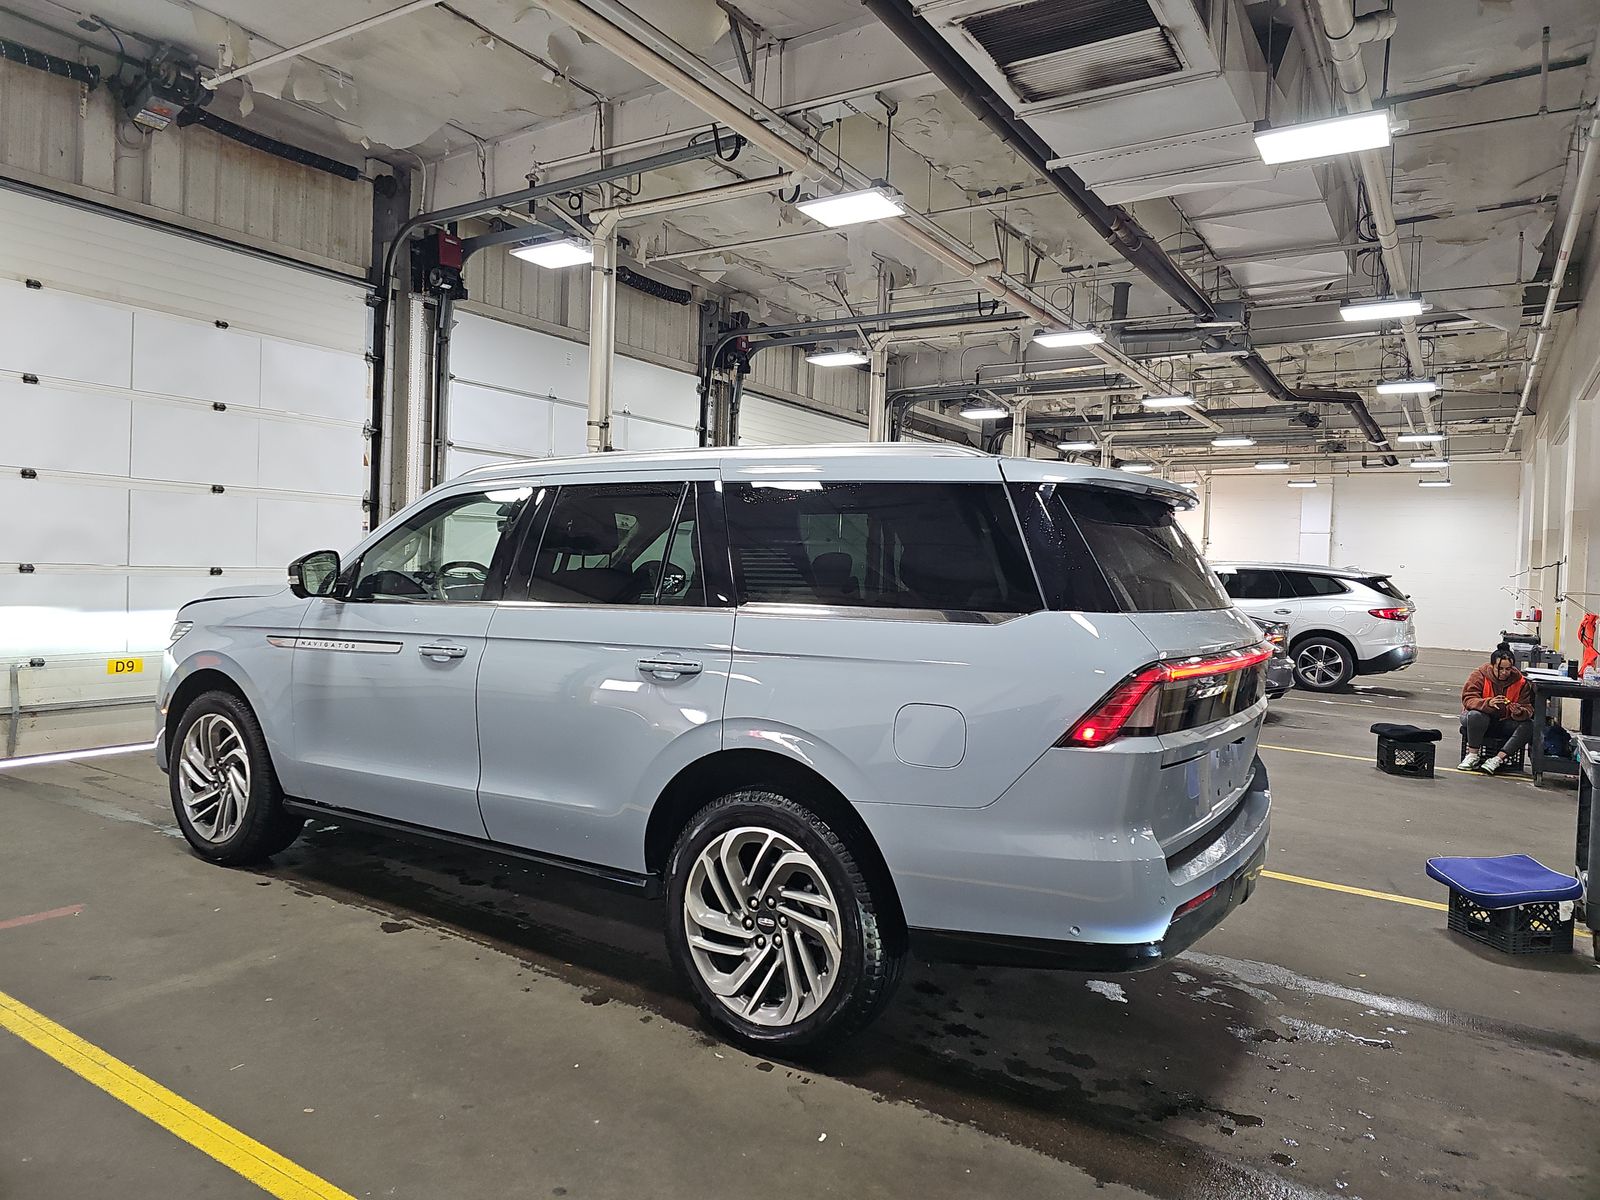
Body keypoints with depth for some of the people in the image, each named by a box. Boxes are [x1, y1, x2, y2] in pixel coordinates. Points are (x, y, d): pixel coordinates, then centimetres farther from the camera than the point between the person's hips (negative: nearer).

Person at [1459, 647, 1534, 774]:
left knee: (1529, 726, -23)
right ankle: (1472, 755, -21)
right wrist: (1488, 703, -41)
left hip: (1504, 723, 3)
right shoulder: (1479, 675, -11)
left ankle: (1497, 759, -26)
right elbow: (1467, 699, -21)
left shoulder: (1520, 682, -3)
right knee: (1476, 715, -37)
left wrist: (1519, 712, -32)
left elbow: (1527, 709, -6)